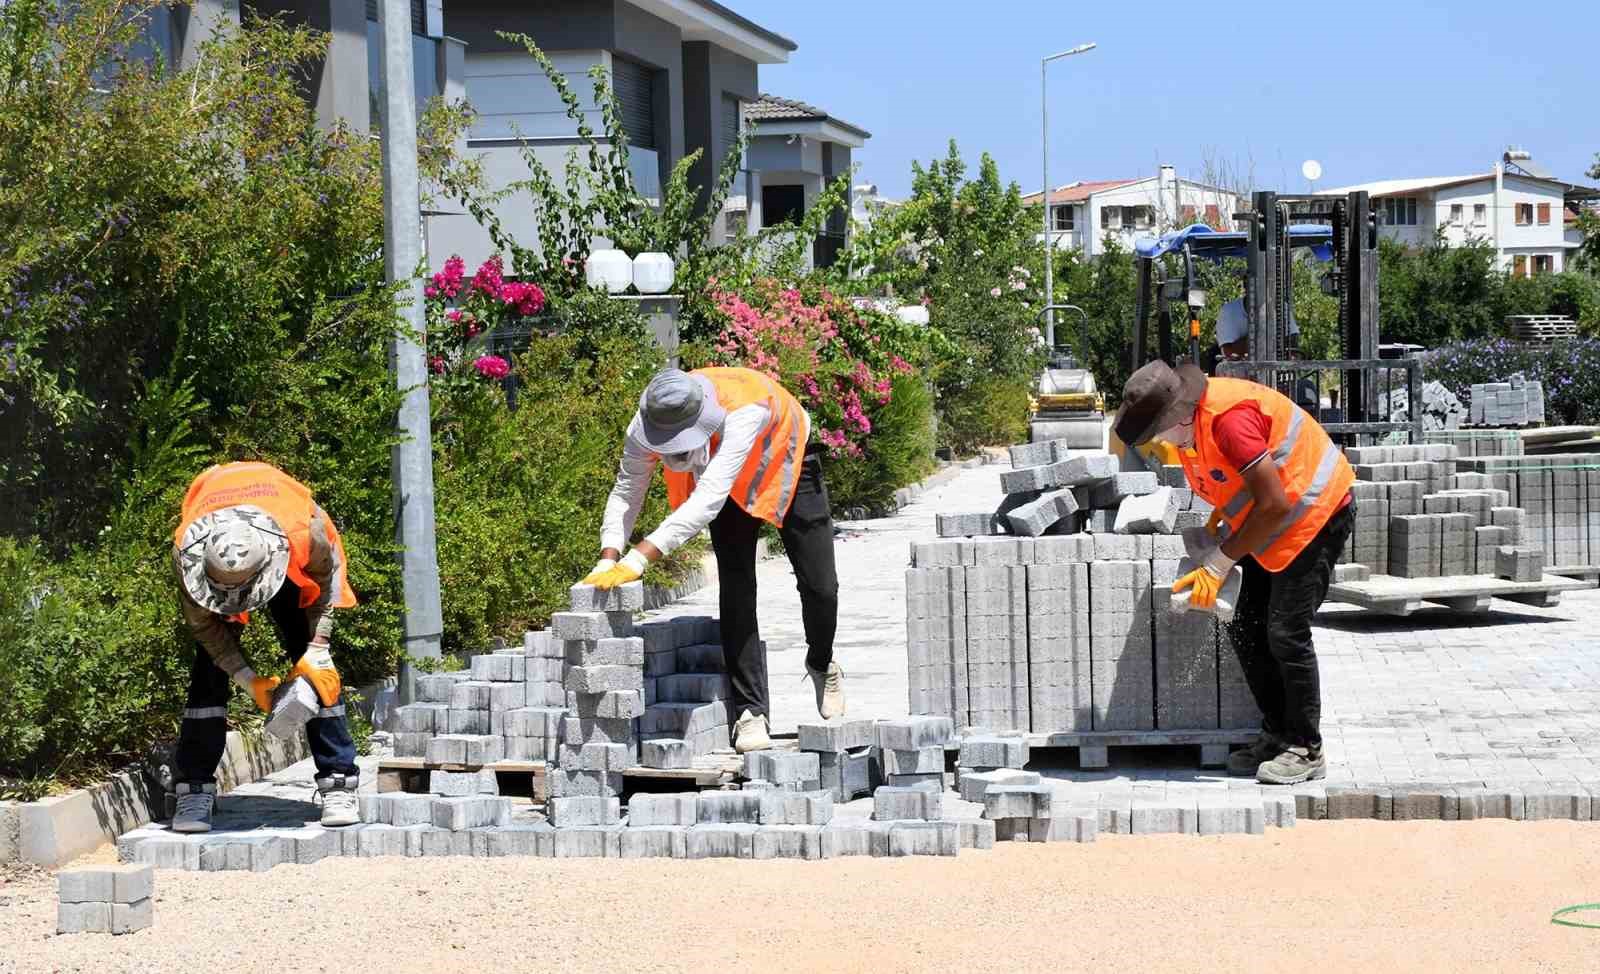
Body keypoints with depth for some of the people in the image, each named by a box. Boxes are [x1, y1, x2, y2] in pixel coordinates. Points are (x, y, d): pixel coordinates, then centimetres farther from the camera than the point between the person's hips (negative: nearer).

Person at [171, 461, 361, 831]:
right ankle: (194, 792, -10)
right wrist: (247, 679, -28)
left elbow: (324, 581, -18)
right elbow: (203, 622, -22)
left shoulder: (303, 534, -43)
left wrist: (315, 653, -25)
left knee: (316, 670, -9)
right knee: (209, 672, -13)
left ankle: (338, 786, -6)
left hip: (286, 567, 0)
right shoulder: (186, 550, -39)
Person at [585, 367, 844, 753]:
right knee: (736, 589, -11)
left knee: (819, 586, 0)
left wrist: (640, 558, -56)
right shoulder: (646, 425, -32)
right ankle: (750, 711, -6)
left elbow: (708, 498, -52)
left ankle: (822, 666, 31)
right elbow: (626, 492, -20)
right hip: (733, 485, 3)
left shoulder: (745, 409, -47)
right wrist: (609, 561, -36)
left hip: (785, 467, -3)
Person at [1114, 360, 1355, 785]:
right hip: (1273, 526, 10)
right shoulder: (1191, 423, -1)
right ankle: (1277, 735, 16)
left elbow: (1274, 504, -29)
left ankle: (1305, 750, -3)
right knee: (1247, 630, 6)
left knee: (1286, 632, -13)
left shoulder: (1229, 418, -31)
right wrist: (1221, 517, 0)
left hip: (1317, 515, -10)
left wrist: (1219, 562, -24)